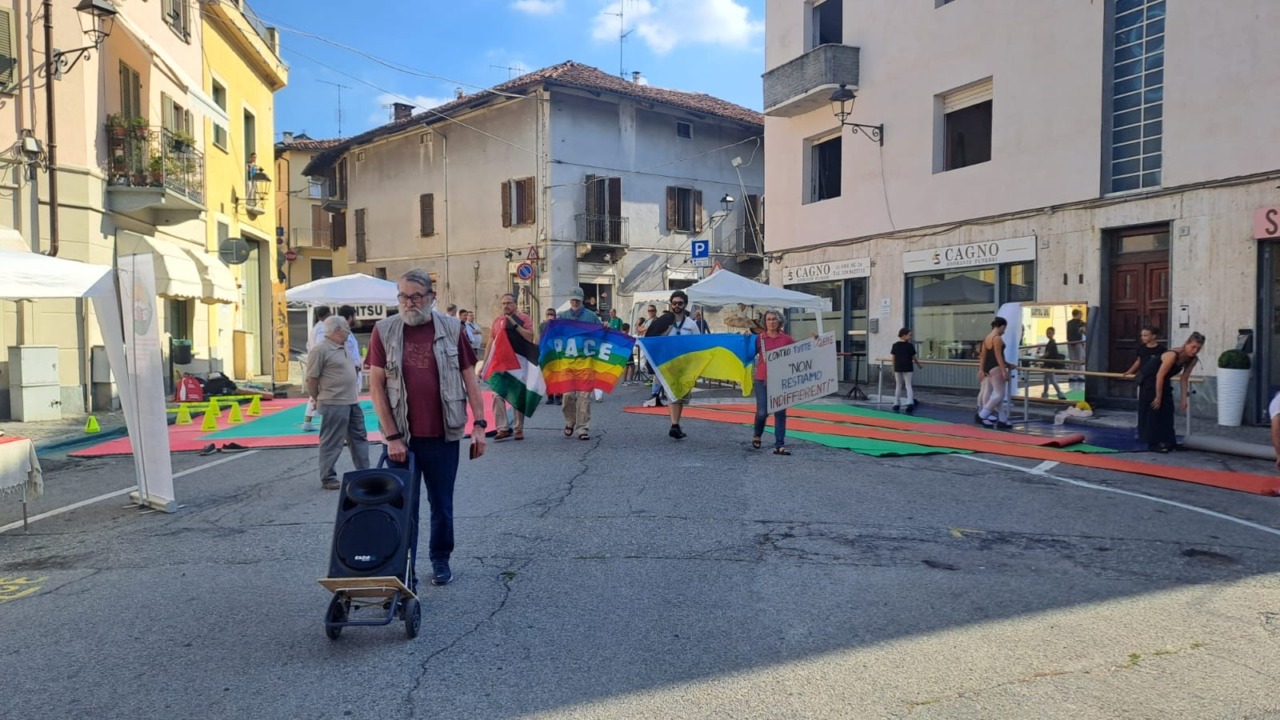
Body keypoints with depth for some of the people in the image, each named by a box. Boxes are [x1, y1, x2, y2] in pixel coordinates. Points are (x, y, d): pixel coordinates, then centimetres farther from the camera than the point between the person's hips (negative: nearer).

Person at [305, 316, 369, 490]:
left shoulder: (343, 347, 13)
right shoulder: (320, 350, -15)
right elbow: (312, 379, -14)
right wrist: (319, 400, -3)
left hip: (352, 402, 9)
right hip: (334, 405, -9)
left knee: (359, 437, 15)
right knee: (331, 442, 0)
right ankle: (327, 478, 10)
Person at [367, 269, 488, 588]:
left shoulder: (451, 328, 0)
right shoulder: (384, 331, -2)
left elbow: (469, 378, 3)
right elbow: (376, 386, -3)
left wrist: (479, 424, -4)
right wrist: (392, 436, -8)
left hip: (443, 436, 1)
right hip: (401, 437, -1)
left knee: (442, 504, 12)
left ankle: (441, 561, 31)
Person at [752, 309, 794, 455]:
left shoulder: (786, 339, 5)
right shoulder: (759, 338, 2)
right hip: (762, 379, -1)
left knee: (780, 412, 1)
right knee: (762, 412, -3)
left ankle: (779, 445, 5)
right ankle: (757, 435, 28)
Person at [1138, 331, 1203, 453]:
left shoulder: (1193, 359, -13)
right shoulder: (1173, 355, -35)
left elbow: (1185, 378, -4)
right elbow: (1160, 376, -29)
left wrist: (1185, 398, -6)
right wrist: (1158, 397, -23)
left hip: (1164, 380, 8)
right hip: (1150, 378, -8)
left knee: (1167, 410, 6)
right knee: (1154, 409, -9)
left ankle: (1167, 441, 12)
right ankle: (1153, 443, -7)